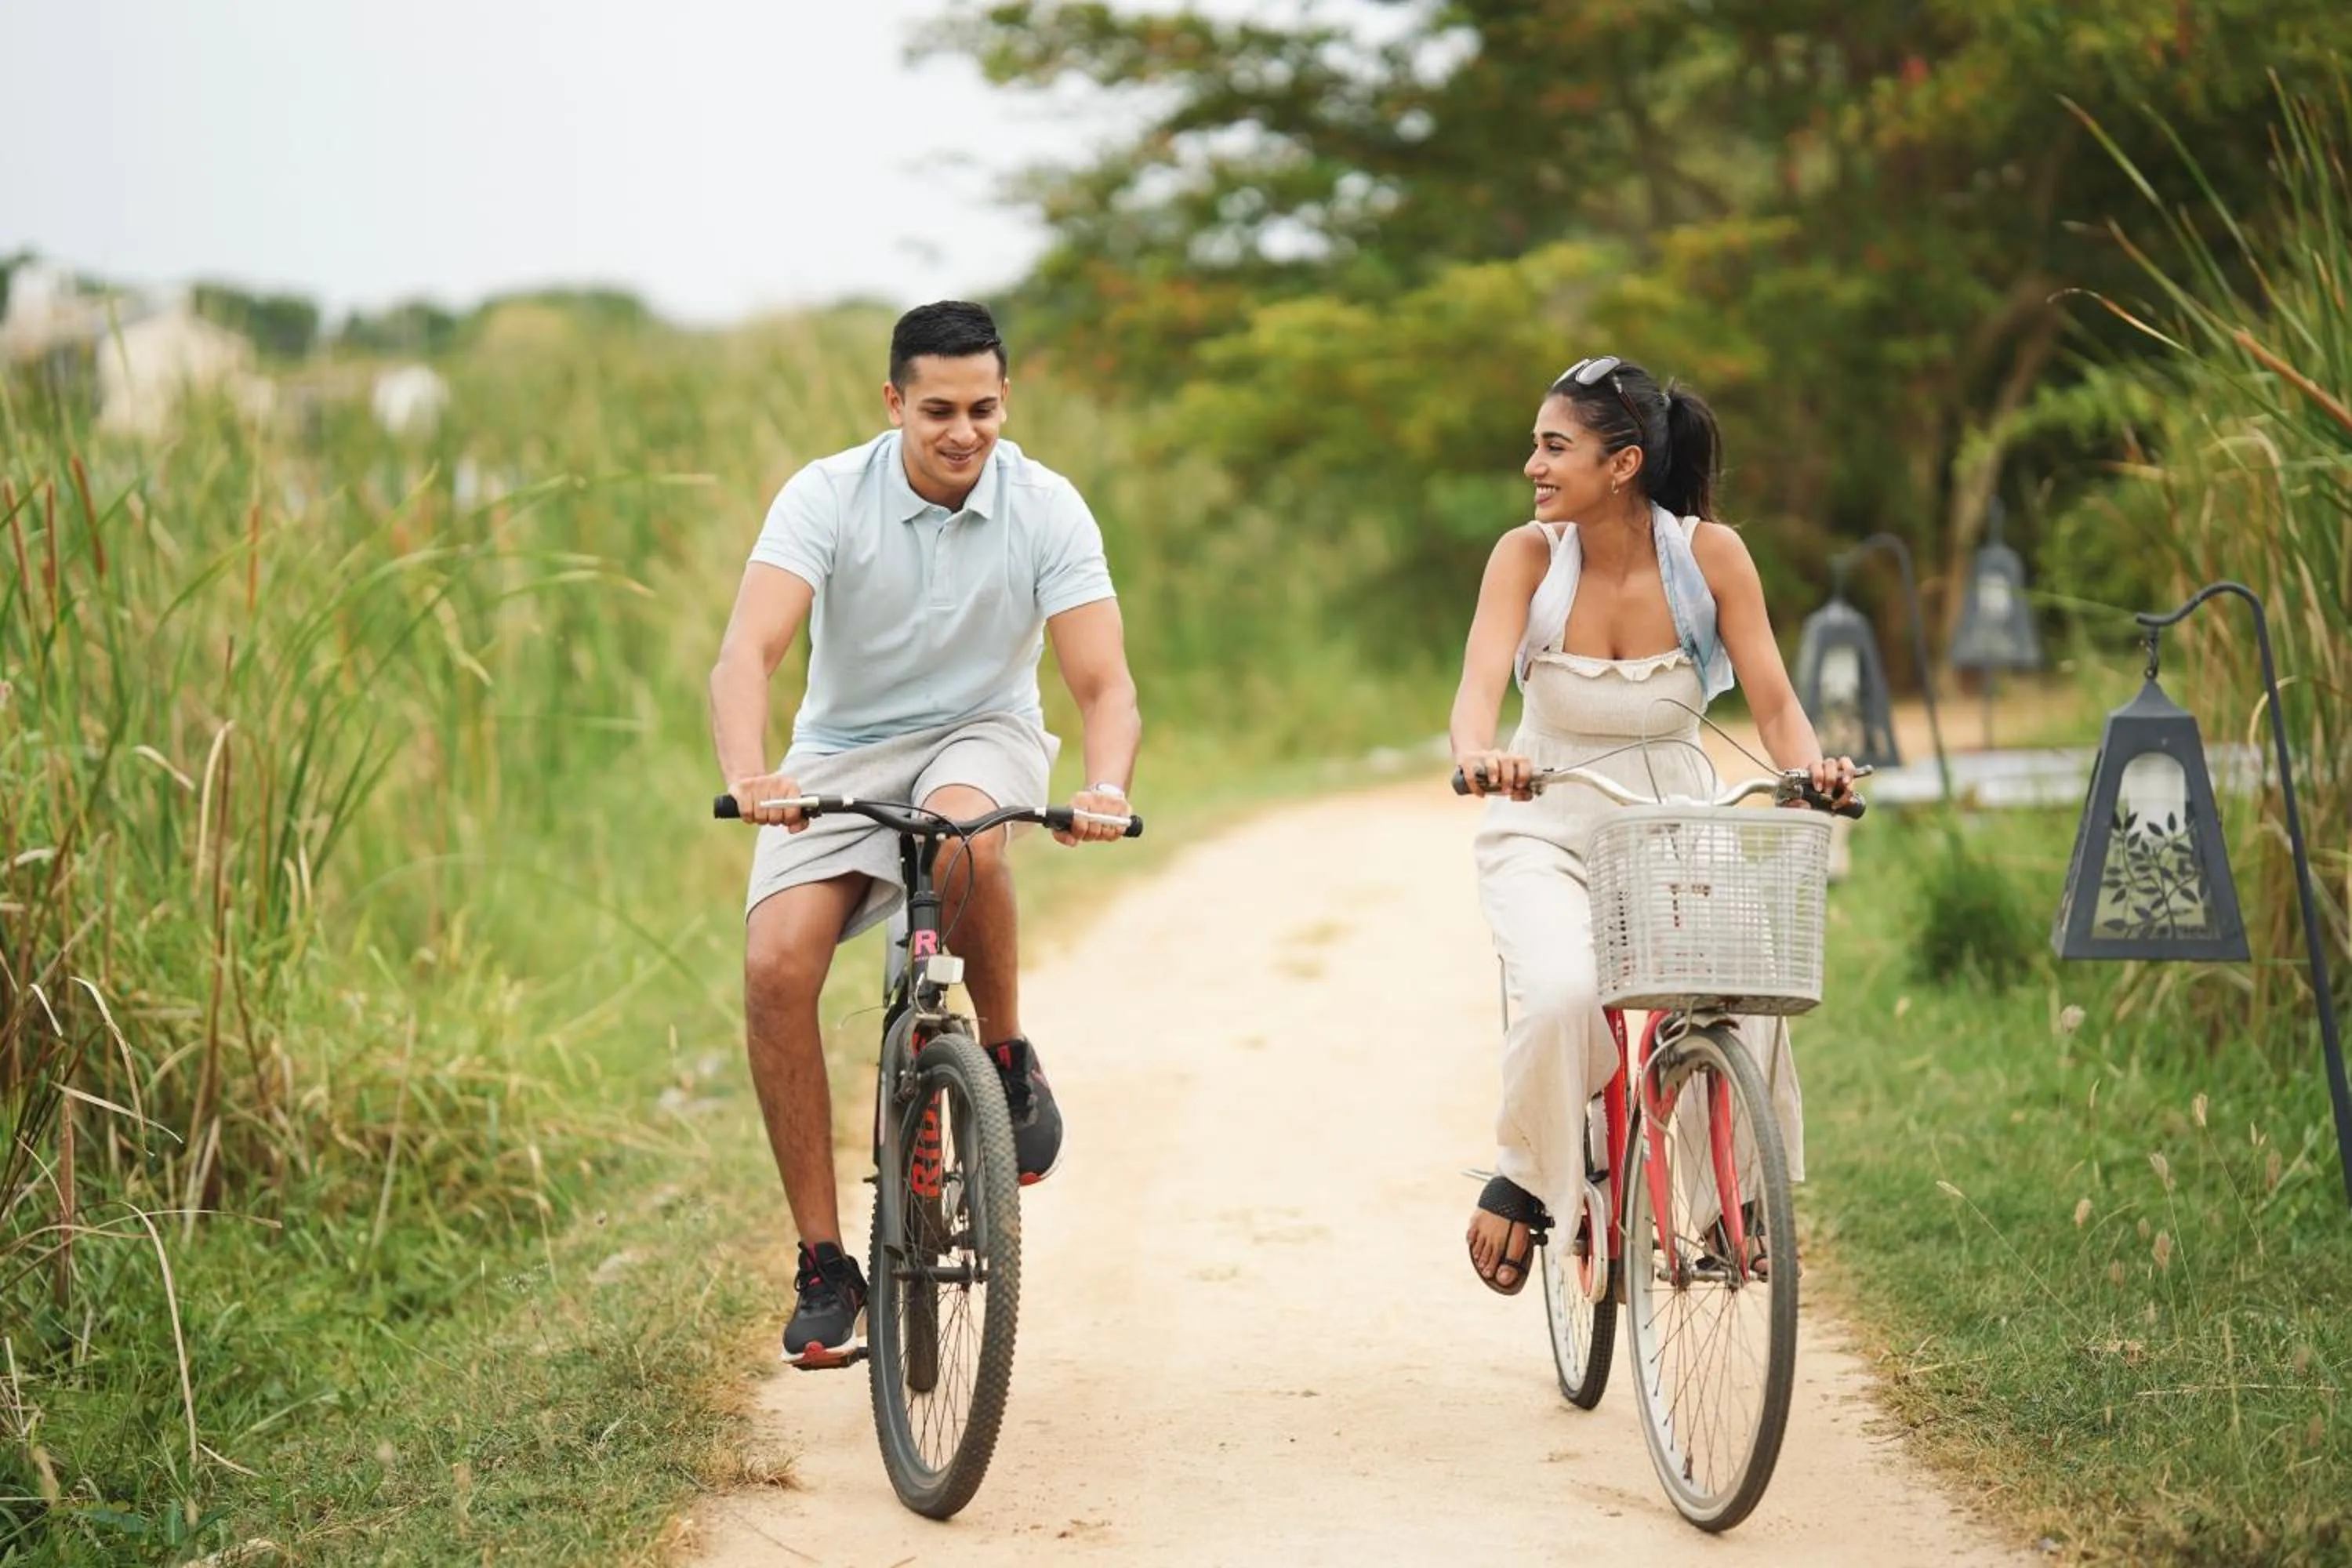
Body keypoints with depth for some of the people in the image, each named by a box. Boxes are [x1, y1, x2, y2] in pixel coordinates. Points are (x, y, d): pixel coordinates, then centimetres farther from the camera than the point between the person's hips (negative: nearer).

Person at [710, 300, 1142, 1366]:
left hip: (981, 738, -1)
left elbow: (1104, 683, -18)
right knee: (775, 965, -21)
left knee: (962, 833, -39)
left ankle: (1010, 1062, -12)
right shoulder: (827, 497, -16)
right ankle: (823, 1265, -11)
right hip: (842, 753, 1)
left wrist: (1105, 789, -41)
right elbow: (748, 651, -28)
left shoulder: (1046, 509, -13)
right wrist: (746, 775, -48)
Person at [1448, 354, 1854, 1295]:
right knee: (1562, 996, -30)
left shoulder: (1709, 554, -10)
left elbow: (1772, 700, -10)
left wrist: (1811, 764, -31)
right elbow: (1480, 685, -23)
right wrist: (1479, 755, -46)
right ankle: (1521, 1184, -5)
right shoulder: (1528, 555, -11)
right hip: (1547, 834, -1)